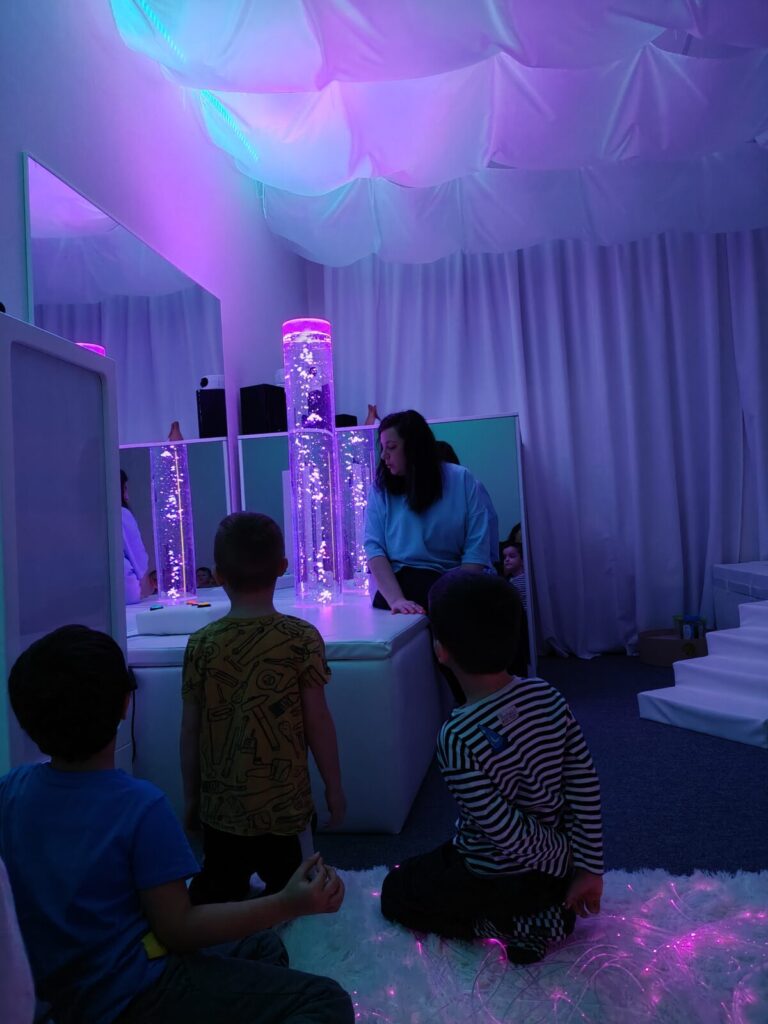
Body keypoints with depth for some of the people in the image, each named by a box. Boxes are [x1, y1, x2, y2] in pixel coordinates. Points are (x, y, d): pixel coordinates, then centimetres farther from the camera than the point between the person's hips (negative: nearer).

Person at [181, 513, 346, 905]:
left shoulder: (201, 644, -6)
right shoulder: (302, 638, -13)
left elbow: (190, 732, 0)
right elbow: (318, 722, -8)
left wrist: (191, 798, 14)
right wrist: (334, 787, 5)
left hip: (220, 809, 3)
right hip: (284, 805, -2)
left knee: (218, 898, 20)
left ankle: (201, 903, -3)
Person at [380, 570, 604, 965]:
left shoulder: (457, 737, -32)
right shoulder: (548, 696, -15)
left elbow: (509, 834, -27)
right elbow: (586, 790, -10)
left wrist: (560, 857, -8)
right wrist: (589, 869, -1)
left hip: (495, 880, -6)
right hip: (556, 869, 6)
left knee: (395, 893, 20)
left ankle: (509, 926, 5)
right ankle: (547, 908, 15)